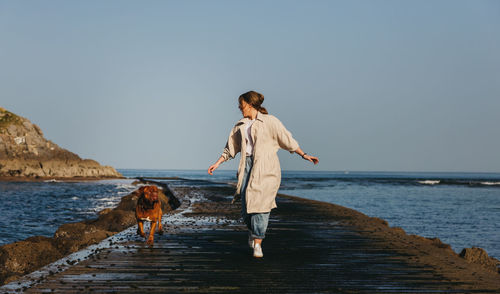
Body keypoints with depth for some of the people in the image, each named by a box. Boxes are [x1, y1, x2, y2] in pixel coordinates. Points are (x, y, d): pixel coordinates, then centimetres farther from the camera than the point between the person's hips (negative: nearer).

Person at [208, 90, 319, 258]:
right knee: (246, 204, -5)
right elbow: (231, 149, 23)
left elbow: (287, 140, 4)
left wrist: (304, 155, 0)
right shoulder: (240, 126, 16)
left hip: (266, 168, -4)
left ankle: (257, 244, -9)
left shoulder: (269, 121, 2)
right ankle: (252, 231, 25)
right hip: (247, 166, 4)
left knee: (260, 203, -11)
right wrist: (217, 164, 18)